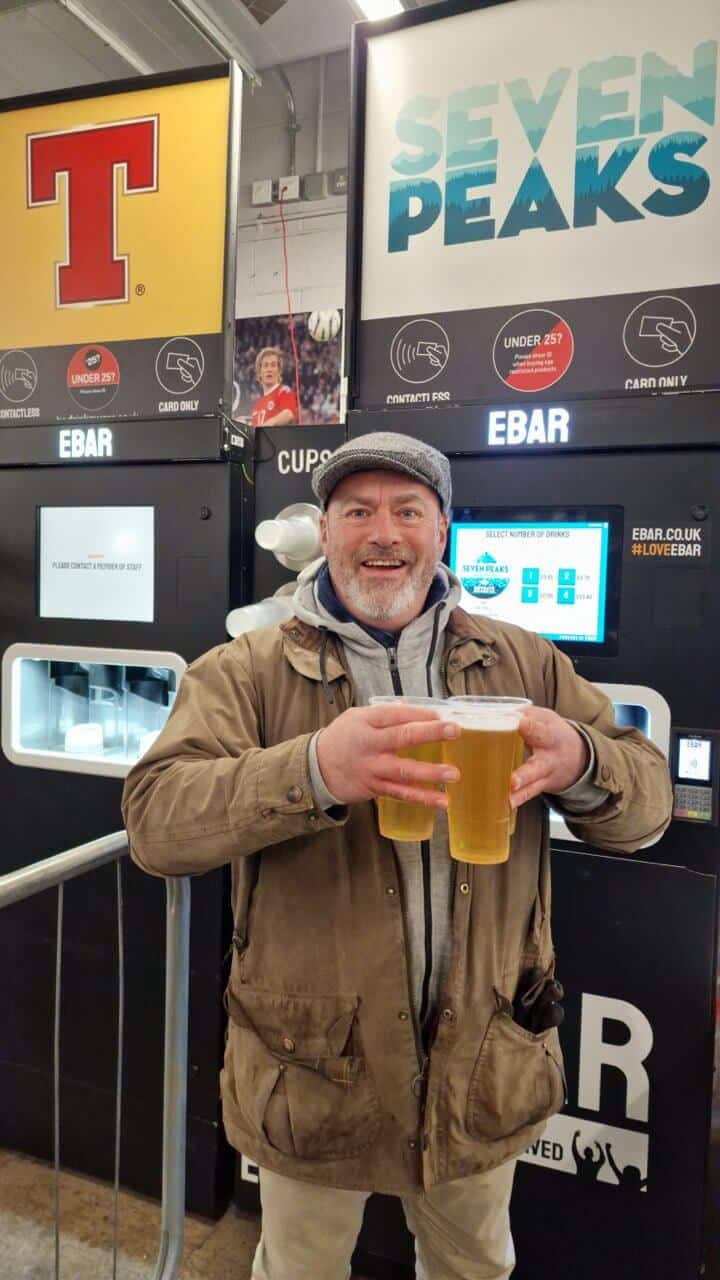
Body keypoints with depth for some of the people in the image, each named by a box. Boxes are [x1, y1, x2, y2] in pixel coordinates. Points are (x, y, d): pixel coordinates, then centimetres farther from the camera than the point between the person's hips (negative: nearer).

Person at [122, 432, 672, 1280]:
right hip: (311, 1066, -2)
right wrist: (314, 771, -38)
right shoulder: (247, 671, -10)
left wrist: (579, 762, -27)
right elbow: (154, 822, -21)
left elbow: (646, 805, -3)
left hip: (485, 1065, 3)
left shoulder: (526, 663, -1)